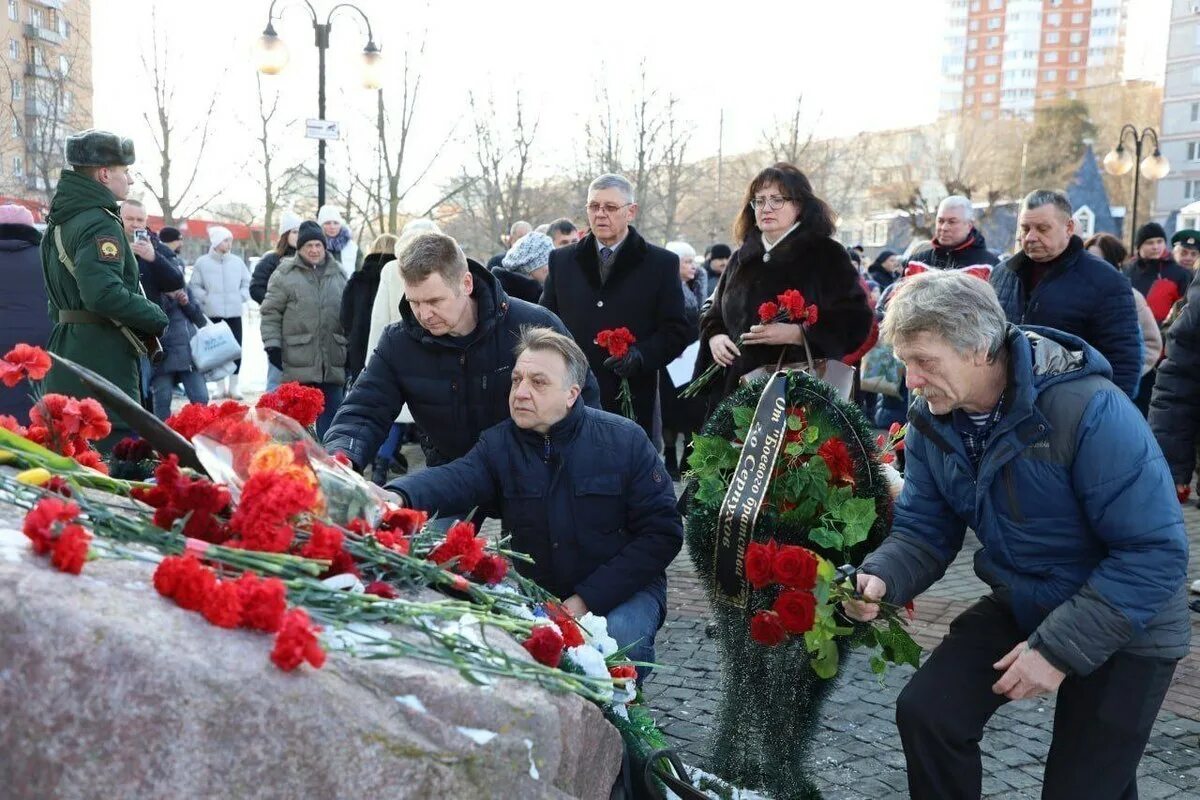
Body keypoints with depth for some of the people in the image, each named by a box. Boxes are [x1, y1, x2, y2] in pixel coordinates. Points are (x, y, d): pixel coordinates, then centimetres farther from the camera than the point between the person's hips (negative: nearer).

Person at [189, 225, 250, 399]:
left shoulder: (237, 261, 4)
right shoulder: (202, 262, -2)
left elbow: (247, 282, 14)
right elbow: (194, 286, 0)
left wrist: (241, 296, 0)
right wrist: (206, 298, -10)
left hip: (234, 311, 2)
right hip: (212, 313, -2)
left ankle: (233, 385, 11)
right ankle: (220, 386, 14)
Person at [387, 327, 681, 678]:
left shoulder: (625, 441, -6)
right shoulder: (497, 445, -2)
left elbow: (662, 532, -9)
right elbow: (452, 480, -23)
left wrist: (587, 600, -17)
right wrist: (398, 497, -48)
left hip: (623, 592, -2)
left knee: (620, 637, -32)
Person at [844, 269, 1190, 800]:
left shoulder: (1090, 411, -31)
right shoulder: (932, 421, -10)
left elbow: (1155, 551, -28)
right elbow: (924, 530, -3)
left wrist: (1060, 646, -29)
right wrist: (881, 578, -26)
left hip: (1123, 629, -5)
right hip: (1021, 606, 5)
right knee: (925, 712, -8)